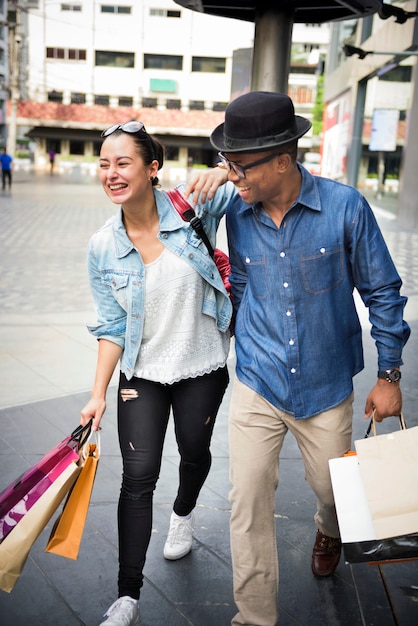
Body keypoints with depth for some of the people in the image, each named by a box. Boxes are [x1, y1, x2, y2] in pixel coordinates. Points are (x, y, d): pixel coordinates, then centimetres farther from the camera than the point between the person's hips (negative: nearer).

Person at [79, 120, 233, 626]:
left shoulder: (193, 210, -13)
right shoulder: (102, 248, -9)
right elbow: (112, 327, -3)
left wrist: (223, 170, -27)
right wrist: (98, 394, -7)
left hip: (201, 367, 1)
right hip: (141, 374, 0)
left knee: (195, 451, 21)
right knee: (138, 476, -3)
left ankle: (183, 513, 57)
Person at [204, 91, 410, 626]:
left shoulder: (345, 207, -14)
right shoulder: (233, 212, -8)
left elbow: (382, 292, -3)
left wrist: (389, 375, 0)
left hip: (326, 387, 0)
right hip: (256, 386, 1)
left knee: (333, 487, 21)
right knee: (248, 506, 1)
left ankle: (329, 530, 60)